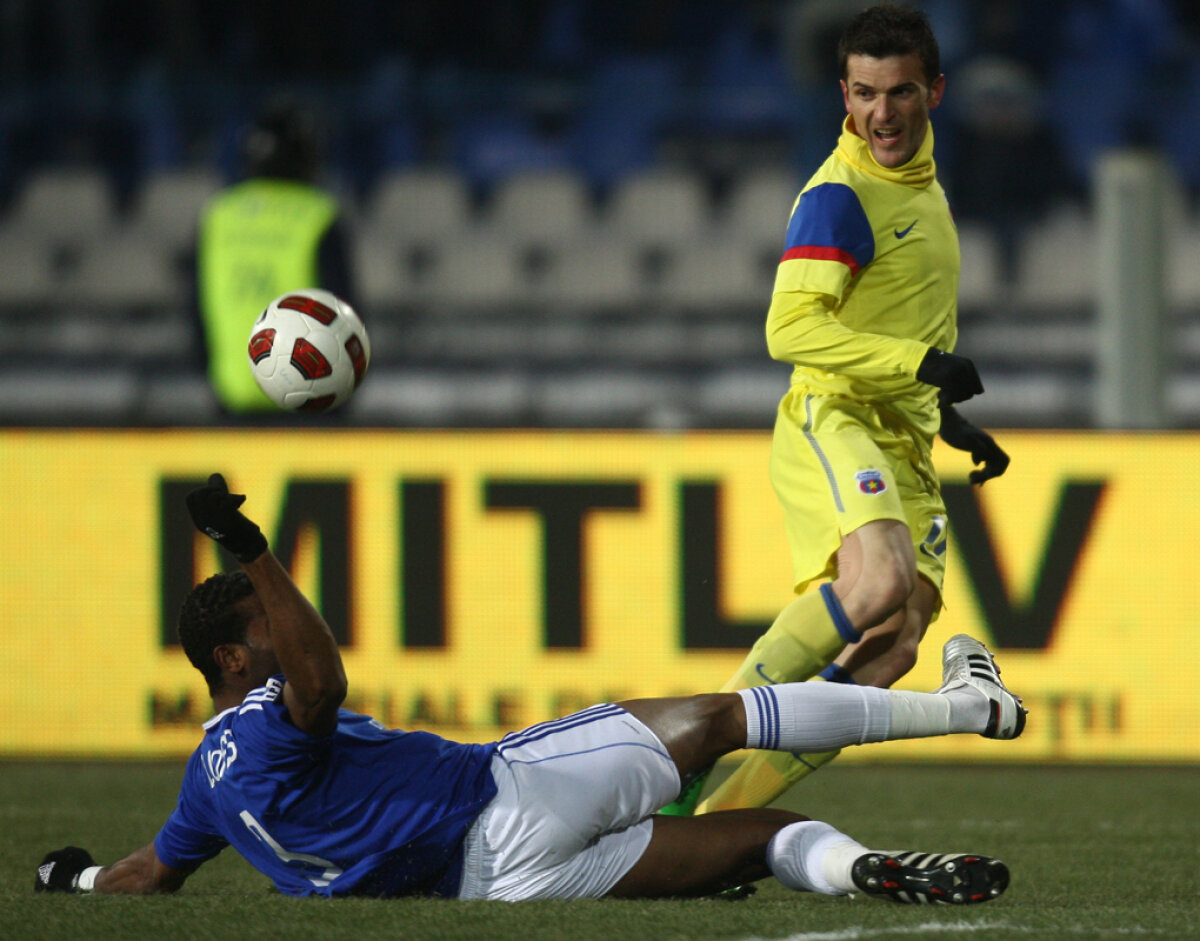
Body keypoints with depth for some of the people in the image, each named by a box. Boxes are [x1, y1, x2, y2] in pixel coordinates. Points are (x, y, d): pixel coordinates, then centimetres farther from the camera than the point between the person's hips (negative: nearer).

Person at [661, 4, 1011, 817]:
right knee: (877, 582, -35)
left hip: (901, 449, 9)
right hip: (832, 423, -9)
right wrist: (918, 363, -26)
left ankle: (705, 821, -7)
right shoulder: (839, 197, -10)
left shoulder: (922, 184, 20)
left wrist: (949, 418, 29)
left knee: (889, 649, -8)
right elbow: (790, 328, -20)